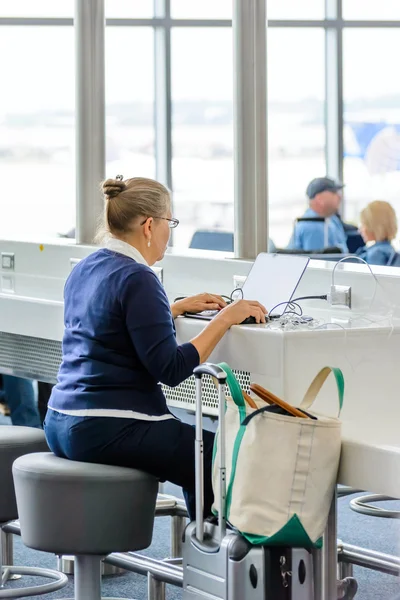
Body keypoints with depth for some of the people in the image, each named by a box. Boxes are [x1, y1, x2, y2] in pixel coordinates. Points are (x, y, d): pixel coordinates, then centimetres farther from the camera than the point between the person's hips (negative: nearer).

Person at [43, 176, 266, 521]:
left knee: (193, 441, 27)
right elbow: (171, 369, -18)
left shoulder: (85, 269, 11)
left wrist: (178, 308, 28)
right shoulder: (137, 278, -16)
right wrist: (224, 319, -13)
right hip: (108, 431, -10)